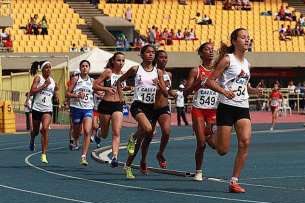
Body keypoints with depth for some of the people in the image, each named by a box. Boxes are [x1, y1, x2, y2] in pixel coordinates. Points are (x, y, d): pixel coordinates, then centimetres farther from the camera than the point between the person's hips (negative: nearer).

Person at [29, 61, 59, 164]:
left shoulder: (52, 81, 7)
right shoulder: (38, 78, -4)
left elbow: (55, 96, 23)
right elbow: (32, 92, -16)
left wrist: (56, 91, 1)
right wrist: (44, 85, -20)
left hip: (47, 109, 1)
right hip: (37, 108, -1)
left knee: (45, 129, -19)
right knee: (36, 131, 14)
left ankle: (44, 155, -17)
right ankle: (32, 140, 53)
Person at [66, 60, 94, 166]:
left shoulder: (92, 81, 6)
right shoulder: (75, 79, -1)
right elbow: (68, 93, -2)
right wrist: (77, 95, -18)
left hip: (88, 108, 1)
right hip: (76, 108, -1)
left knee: (87, 131, -17)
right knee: (77, 131, 11)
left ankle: (84, 156, -17)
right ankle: (75, 141, 49)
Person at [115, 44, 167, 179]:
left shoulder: (158, 72, 7)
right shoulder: (136, 69, 0)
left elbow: (166, 93, 6)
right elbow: (119, 81, 11)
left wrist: (159, 85, -13)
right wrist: (121, 97, 0)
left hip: (151, 107, 4)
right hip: (138, 105, -4)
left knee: (146, 137, 6)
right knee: (147, 129, -32)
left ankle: (128, 166, 19)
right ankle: (133, 138, 1)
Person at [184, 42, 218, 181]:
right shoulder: (196, 71, 1)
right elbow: (186, 92, -3)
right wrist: (198, 82, -16)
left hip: (214, 109, 2)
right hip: (198, 109, -2)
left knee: (215, 143, -12)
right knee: (201, 143, -4)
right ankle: (198, 172, 12)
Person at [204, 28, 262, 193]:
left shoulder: (246, 64, 15)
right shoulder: (227, 59, -5)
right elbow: (209, 81, -9)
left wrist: (254, 90, 9)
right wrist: (224, 91, -25)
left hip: (243, 108, 6)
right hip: (227, 107, -6)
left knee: (245, 142, -15)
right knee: (222, 150, -6)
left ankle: (234, 181, -8)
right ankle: (209, 136, 30)